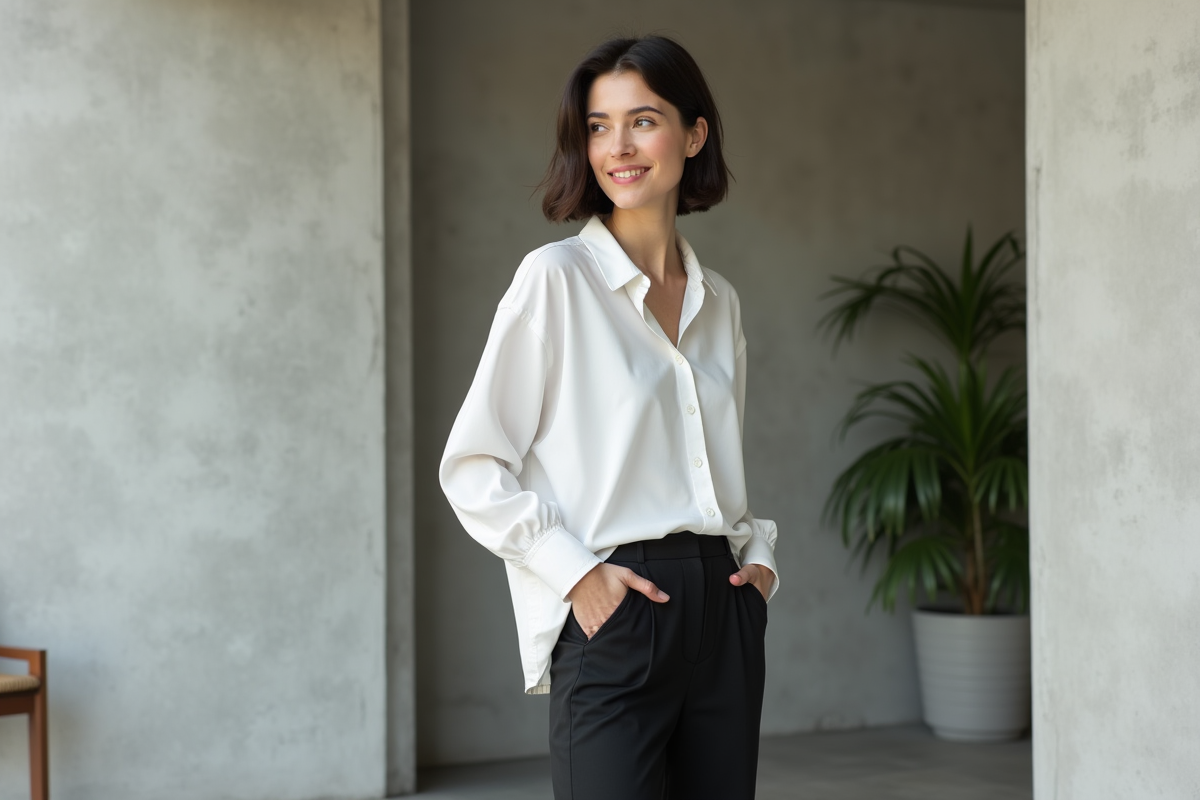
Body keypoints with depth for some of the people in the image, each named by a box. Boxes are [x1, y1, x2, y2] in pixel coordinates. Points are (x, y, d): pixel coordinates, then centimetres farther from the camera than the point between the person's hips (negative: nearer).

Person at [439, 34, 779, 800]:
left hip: (725, 613, 6)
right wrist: (575, 572, -14)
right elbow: (473, 466, -6)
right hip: (613, 614, -6)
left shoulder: (719, 301, 13)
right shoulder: (556, 277, -4)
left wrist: (759, 555, 7)